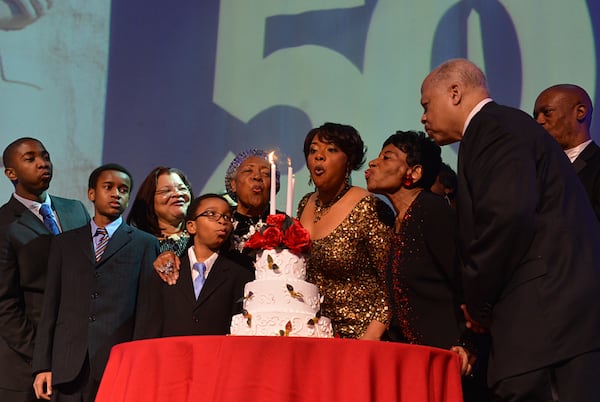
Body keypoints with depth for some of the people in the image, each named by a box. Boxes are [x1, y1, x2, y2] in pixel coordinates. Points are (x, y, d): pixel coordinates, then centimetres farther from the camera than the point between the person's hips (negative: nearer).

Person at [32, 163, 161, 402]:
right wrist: (42, 366, 5)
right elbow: (50, 307, 13)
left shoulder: (145, 244, 10)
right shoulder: (64, 244, 17)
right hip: (68, 369, 2)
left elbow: (149, 311, 3)